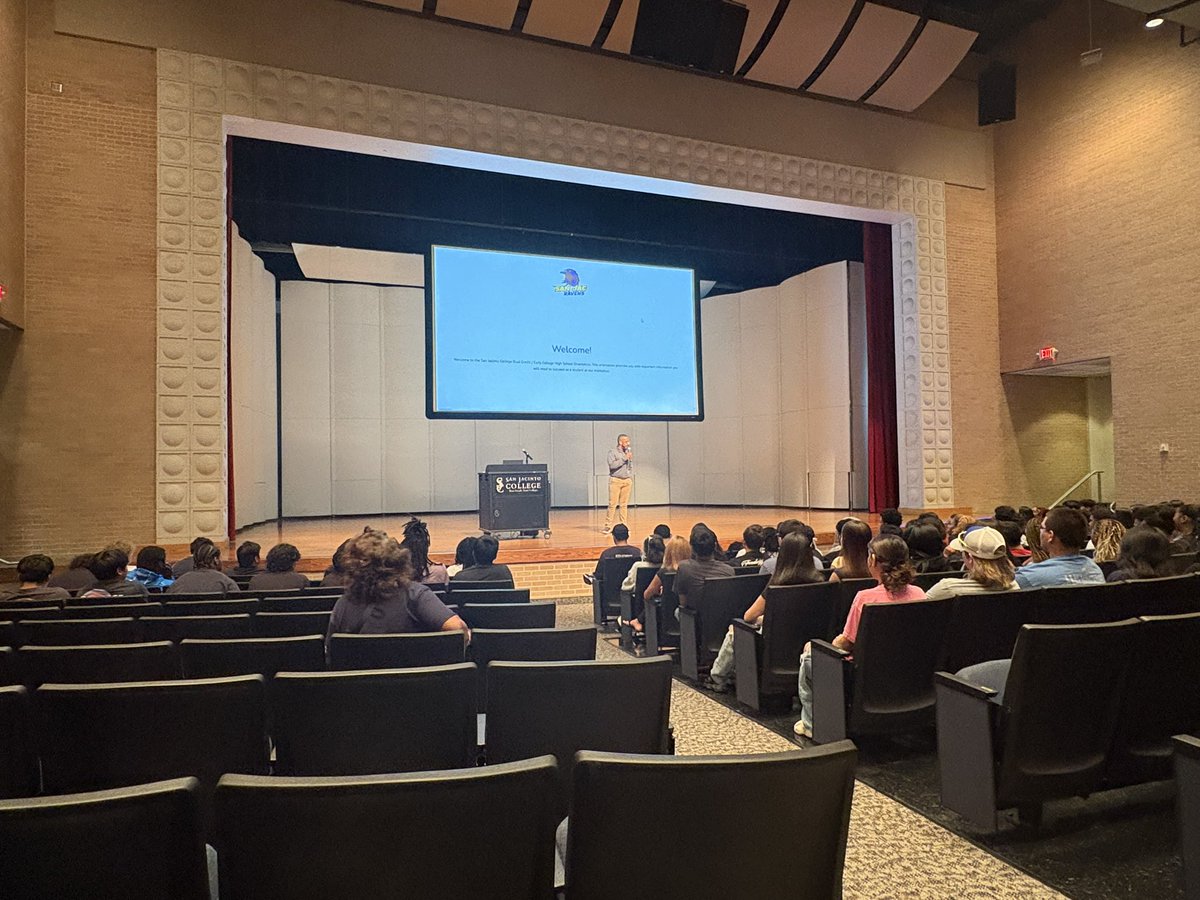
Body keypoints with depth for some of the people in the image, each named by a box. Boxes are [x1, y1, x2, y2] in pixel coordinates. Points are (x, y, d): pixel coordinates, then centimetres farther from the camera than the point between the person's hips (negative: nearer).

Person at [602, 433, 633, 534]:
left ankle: (624, 525, 8)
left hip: (627, 481, 5)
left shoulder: (629, 452, 13)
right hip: (616, 480, -4)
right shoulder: (612, 452, -3)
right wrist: (624, 458, -17)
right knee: (613, 504, -7)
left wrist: (631, 479, 16)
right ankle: (608, 526, -2)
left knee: (624, 504, 4)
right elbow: (612, 465, -19)